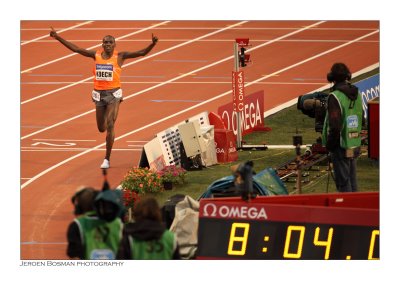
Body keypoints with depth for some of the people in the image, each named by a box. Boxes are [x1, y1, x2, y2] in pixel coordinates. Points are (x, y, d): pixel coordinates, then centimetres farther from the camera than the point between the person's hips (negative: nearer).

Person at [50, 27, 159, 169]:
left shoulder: (120, 56, -5)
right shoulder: (96, 55, 3)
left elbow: (142, 52, -13)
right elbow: (75, 48, 5)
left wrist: (152, 44, -30)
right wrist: (57, 37, 1)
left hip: (113, 94, -4)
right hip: (99, 94, 4)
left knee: (110, 125, -14)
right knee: (101, 128, 11)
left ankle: (107, 159, -7)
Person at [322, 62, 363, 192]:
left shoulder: (335, 97, -17)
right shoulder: (357, 95, 7)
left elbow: (335, 125, -21)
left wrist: (330, 145, -10)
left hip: (341, 147, -7)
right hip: (355, 146, 7)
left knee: (343, 183, -2)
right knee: (352, 181, 16)